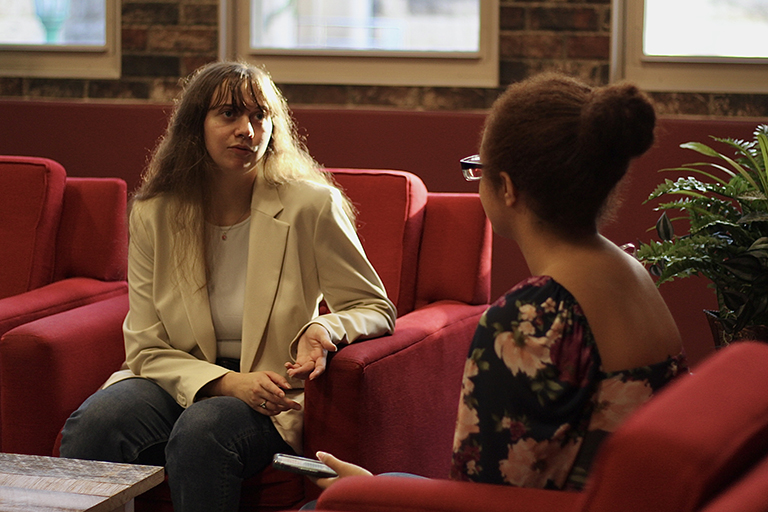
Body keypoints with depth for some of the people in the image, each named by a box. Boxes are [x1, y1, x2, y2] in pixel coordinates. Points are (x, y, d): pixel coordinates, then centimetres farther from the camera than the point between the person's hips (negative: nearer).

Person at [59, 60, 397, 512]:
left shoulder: (313, 206, -7)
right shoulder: (154, 214, 0)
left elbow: (375, 308, 3)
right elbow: (146, 350, -2)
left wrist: (326, 330, -21)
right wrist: (228, 383, -20)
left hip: (271, 397, -2)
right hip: (183, 381, 2)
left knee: (201, 432, -35)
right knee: (95, 423, -29)